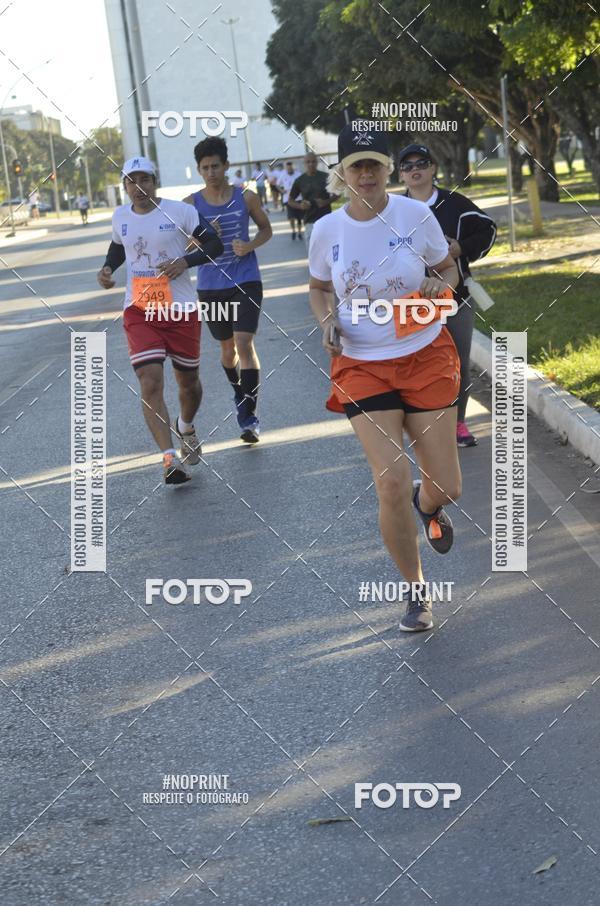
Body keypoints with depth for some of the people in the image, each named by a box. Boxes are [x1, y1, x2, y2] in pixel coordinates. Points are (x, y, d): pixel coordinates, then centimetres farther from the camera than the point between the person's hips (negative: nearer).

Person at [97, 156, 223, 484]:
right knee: (150, 385, -16)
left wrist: (185, 262, -21)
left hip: (181, 309, -1)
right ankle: (170, 458, -20)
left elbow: (214, 244, -5)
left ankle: (185, 428, 47)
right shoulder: (120, 217, 6)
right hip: (139, 312, 1)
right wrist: (108, 268, 6)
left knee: (188, 381, 14)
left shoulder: (180, 211, -7)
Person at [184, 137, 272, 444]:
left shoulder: (246, 197, -2)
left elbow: (266, 228, 11)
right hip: (210, 286, 2)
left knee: (244, 343, -15)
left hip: (246, 282, -2)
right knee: (227, 347, 15)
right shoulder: (191, 204, -2)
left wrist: (250, 245, -10)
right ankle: (239, 395, 42)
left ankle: (250, 416, -12)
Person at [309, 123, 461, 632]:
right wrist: (327, 322, -7)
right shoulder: (326, 230, -3)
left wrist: (440, 285, -16)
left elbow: (449, 269, 7)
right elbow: (319, 289, 14)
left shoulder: (416, 214, -7)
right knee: (391, 485, -10)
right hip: (361, 365, 0)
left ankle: (427, 504, 44)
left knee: (447, 487, 2)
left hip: (425, 356, 0)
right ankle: (416, 593, 12)